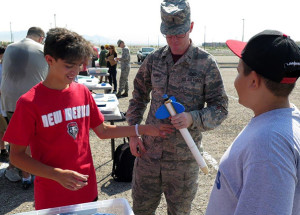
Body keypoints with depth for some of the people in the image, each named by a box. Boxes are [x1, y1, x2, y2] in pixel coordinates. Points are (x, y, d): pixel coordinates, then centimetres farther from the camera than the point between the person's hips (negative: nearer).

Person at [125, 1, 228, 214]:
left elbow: (220, 108, -7)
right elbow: (139, 95, 12)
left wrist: (192, 118, -26)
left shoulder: (206, 63, -10)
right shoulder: (154, 59, 1)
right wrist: (133, 133, 4)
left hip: (183, 158, -3)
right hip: (148, 151, 3)